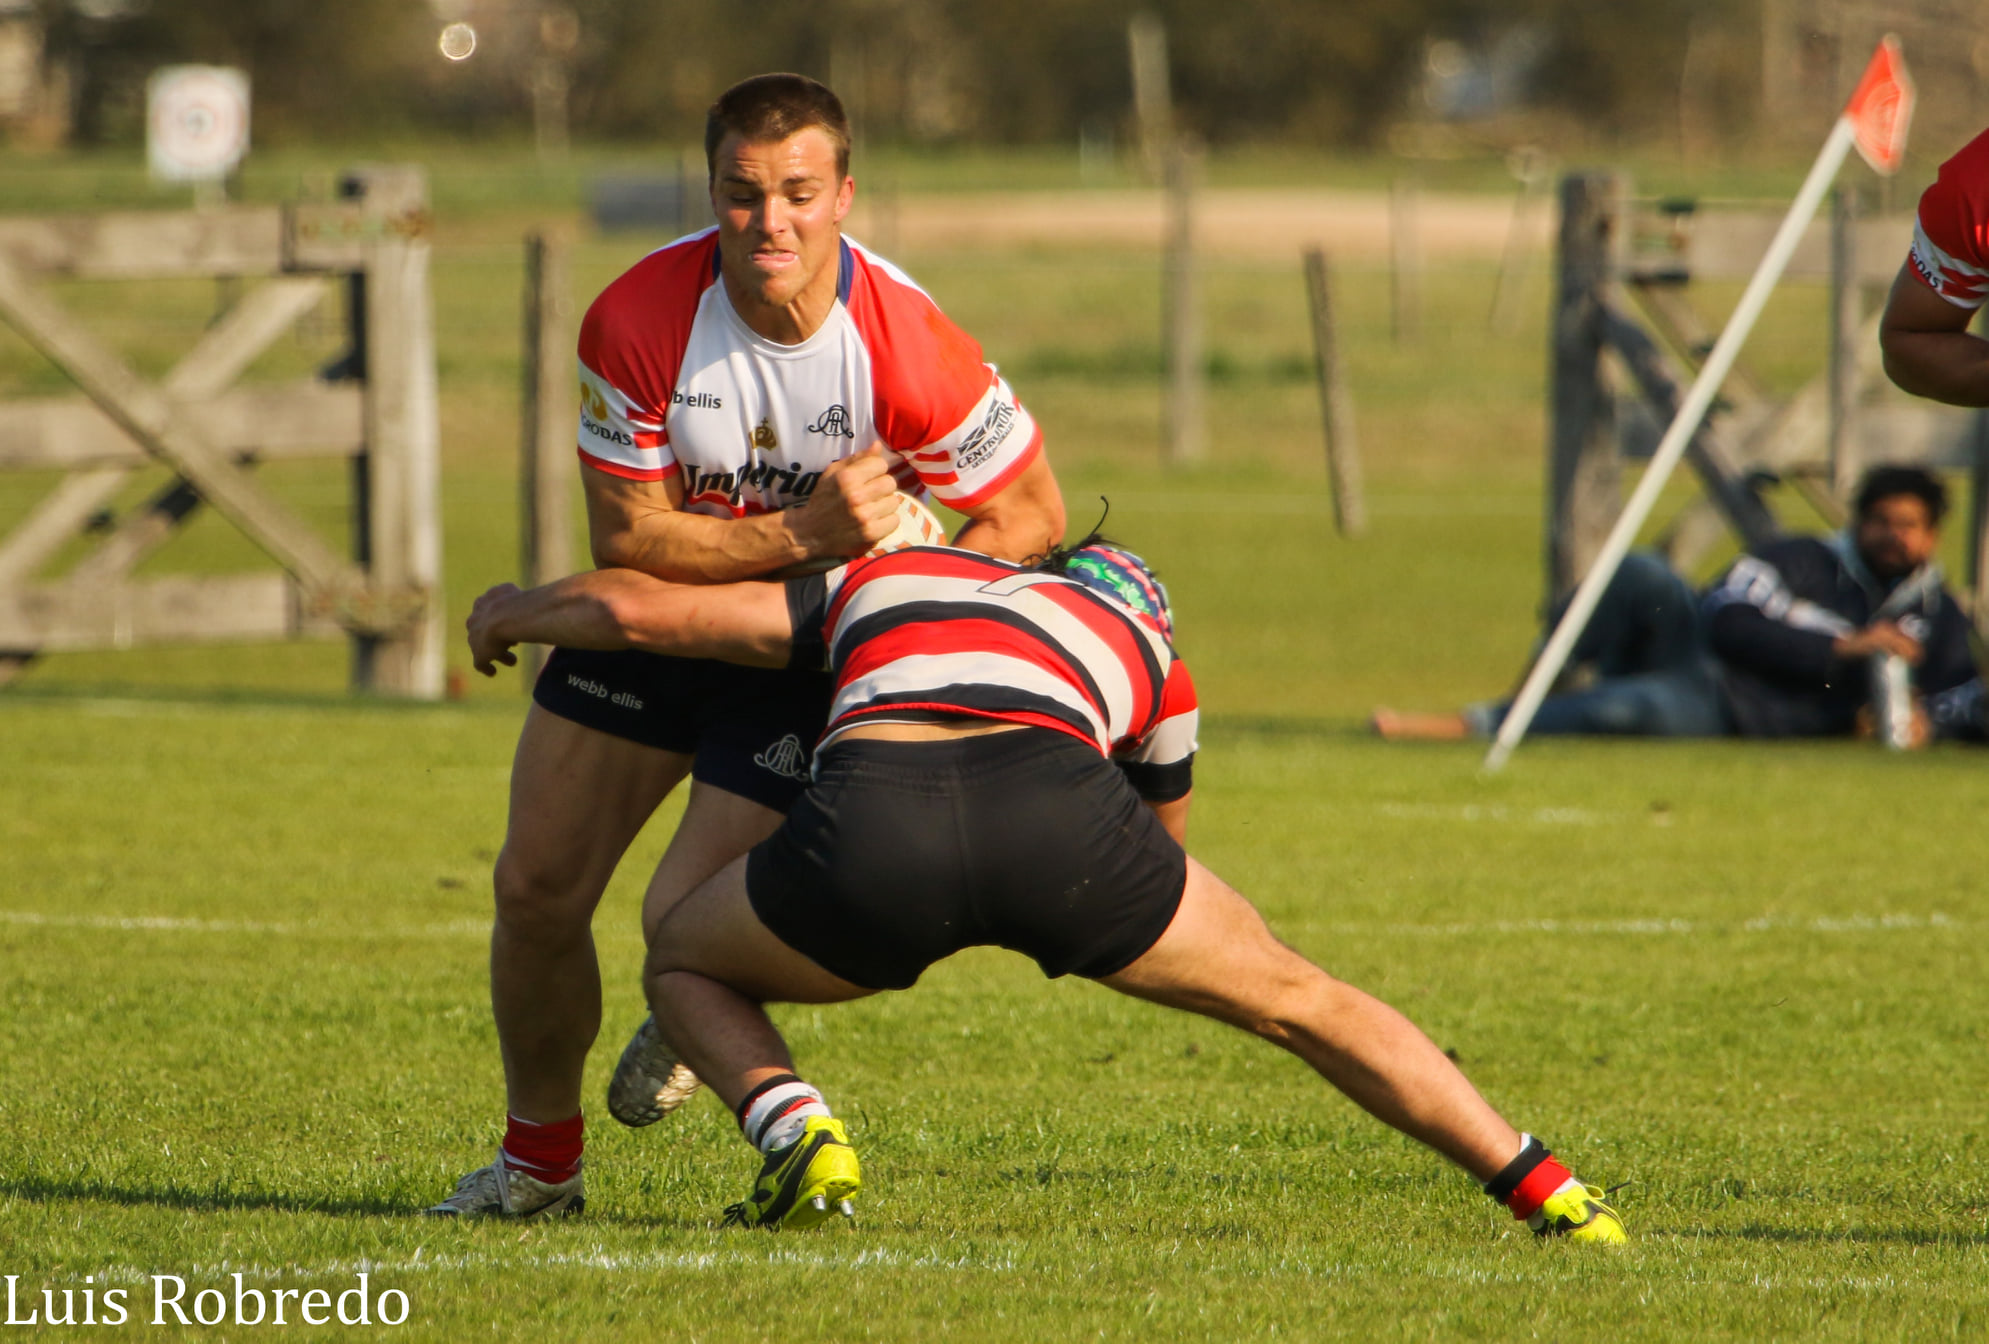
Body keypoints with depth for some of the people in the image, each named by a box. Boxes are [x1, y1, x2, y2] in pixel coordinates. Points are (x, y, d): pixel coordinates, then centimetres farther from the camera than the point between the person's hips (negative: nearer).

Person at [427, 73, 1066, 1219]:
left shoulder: (913, 353, -28)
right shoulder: (637, 320, -23)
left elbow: (1035, 518, -14)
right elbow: (627, 536, -19)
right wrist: (805, 534, -32)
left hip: (813, 650, -2)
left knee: (684, 925, -14)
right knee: (538, 889, 0)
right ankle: (540, 1161, 24)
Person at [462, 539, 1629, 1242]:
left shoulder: (872, 585, 38)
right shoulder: (1150, 654, 38)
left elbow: (633, 609, 37)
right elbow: (1162, 845, 51)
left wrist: (515, 611, 57)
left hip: (869, 820, 0)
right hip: (1058, 806, 1)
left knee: (687, 970, 29)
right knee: (1301, 1003, 23)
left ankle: (800, 1139, 2)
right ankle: (1551, 1197, 18)